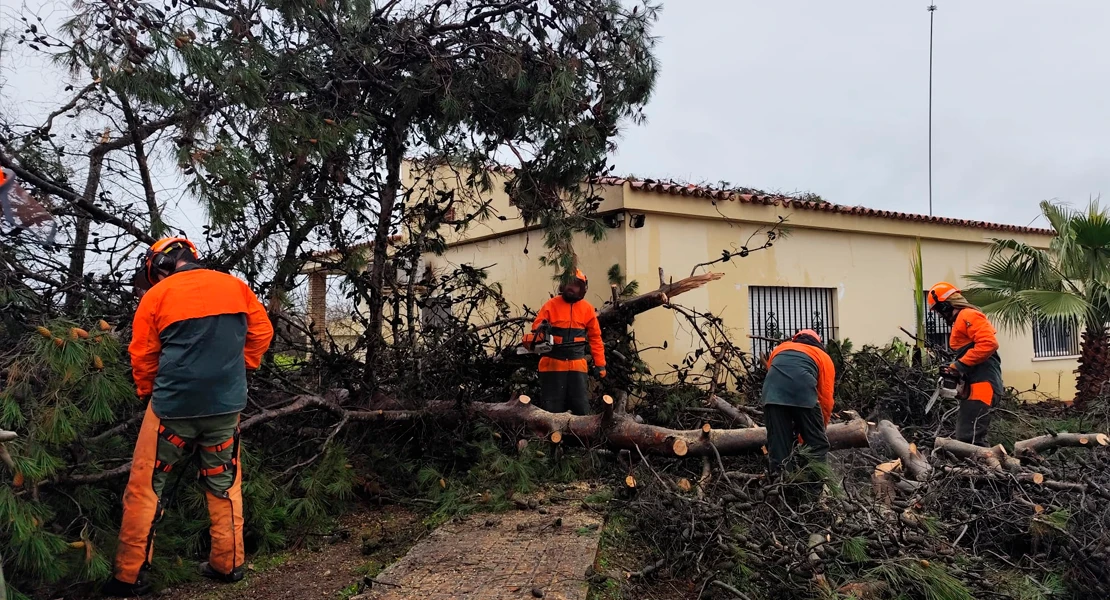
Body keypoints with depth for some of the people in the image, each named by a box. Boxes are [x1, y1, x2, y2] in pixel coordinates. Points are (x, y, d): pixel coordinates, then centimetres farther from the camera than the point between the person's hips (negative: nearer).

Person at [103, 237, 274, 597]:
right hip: (227, 404, 3)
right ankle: (228, 564, 22)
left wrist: (149, 394, 20)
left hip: (173, 405, -3)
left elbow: (142, 356, 3)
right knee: (224, 485, 17)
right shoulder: (234, 286, 5)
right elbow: (262, 331, 10)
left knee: (144, 490, 10)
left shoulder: (156, 295, -2)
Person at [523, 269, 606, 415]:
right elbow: (536, 328, -1)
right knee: (551, 408, 2)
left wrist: (600, 364, 5)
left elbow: (595, 337, 9)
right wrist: (541, 330, -26)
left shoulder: (587, 308, 6)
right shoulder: (551, 305, 1)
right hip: (552, 365, -1)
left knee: (581, 407, 4)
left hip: (577, 365, 1)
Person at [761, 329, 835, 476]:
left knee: (777, 441, 9)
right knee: (817, 443, 10)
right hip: (803, 391, -2)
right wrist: (822, 426, 35)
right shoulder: (823, 356, 29)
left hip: (772, 392, 2)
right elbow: (826, 398, 22)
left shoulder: (779, 348, 38)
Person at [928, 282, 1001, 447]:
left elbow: (989, 343, -21)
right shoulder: (961, 321, 25)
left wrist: (961, 364, -18)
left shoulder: (968, 316, -7)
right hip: (973, 384, 11)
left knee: (970, 439, -17)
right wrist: (955, 368, 7)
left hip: (981, 383, -11)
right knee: (964, 436, 10)